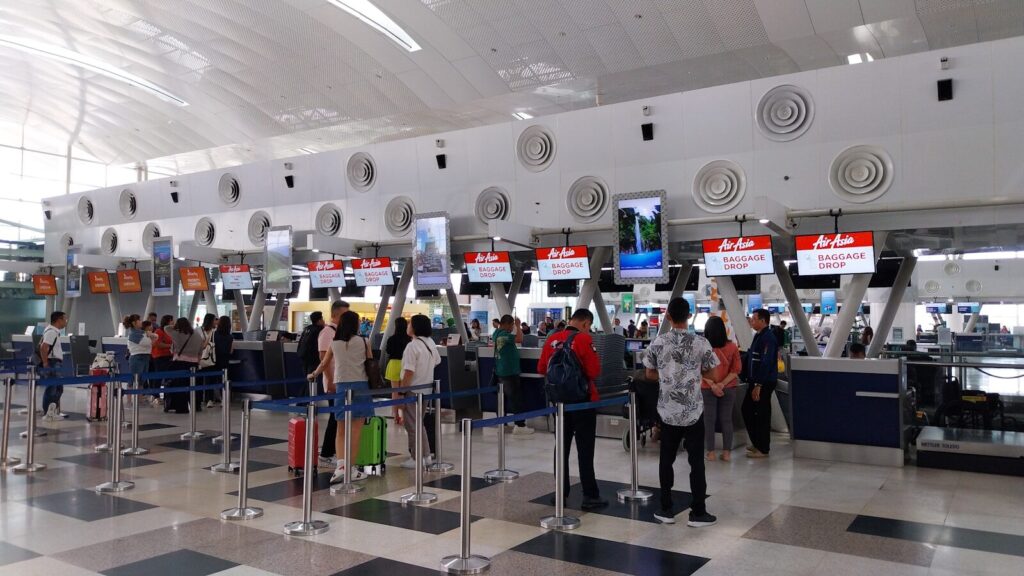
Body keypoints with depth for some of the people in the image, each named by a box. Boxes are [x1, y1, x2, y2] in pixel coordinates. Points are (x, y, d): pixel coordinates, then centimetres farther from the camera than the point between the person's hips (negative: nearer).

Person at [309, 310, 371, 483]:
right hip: (359, 385, -2)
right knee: (355, 430, 2)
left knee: (341, 430, 9)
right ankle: (350, 469, 3)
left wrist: (313, 375, 39)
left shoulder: (335, 343, 7)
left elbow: (324, 364, 19)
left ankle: (341, 465, -6)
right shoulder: (363, 342, -1)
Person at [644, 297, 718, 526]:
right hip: (693, 410, -1)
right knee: (696, 460, 6)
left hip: (667, 410, 2)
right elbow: (710, 374, 1)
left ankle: (666, 510, 17)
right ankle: (698, 513, 11)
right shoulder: (701, 342, -8)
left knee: (666, 459, 11)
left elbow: (650, 374, 4)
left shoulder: (658, 342, -4)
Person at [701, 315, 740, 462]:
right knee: (726, 419, 10)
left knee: (709, 419, 8)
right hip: (728, 388, 2)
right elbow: (736, 369, -6)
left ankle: (710, 452, 13)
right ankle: (727, 452, 15)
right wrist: (723, 384, -10)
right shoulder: (732, 347, -6)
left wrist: (712, 385, -10)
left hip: (707, 388, -2)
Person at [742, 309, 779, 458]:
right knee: (747, 410, 16)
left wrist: (758, 385, -24)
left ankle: (763, 449, 10)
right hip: (756, 381, 10)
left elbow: (766, 363, -23)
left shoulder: (768, 338, -18)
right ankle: (757, 442, 28)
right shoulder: (759, 336, 13)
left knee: (762, 415, 0)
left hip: (764, 383, -10)